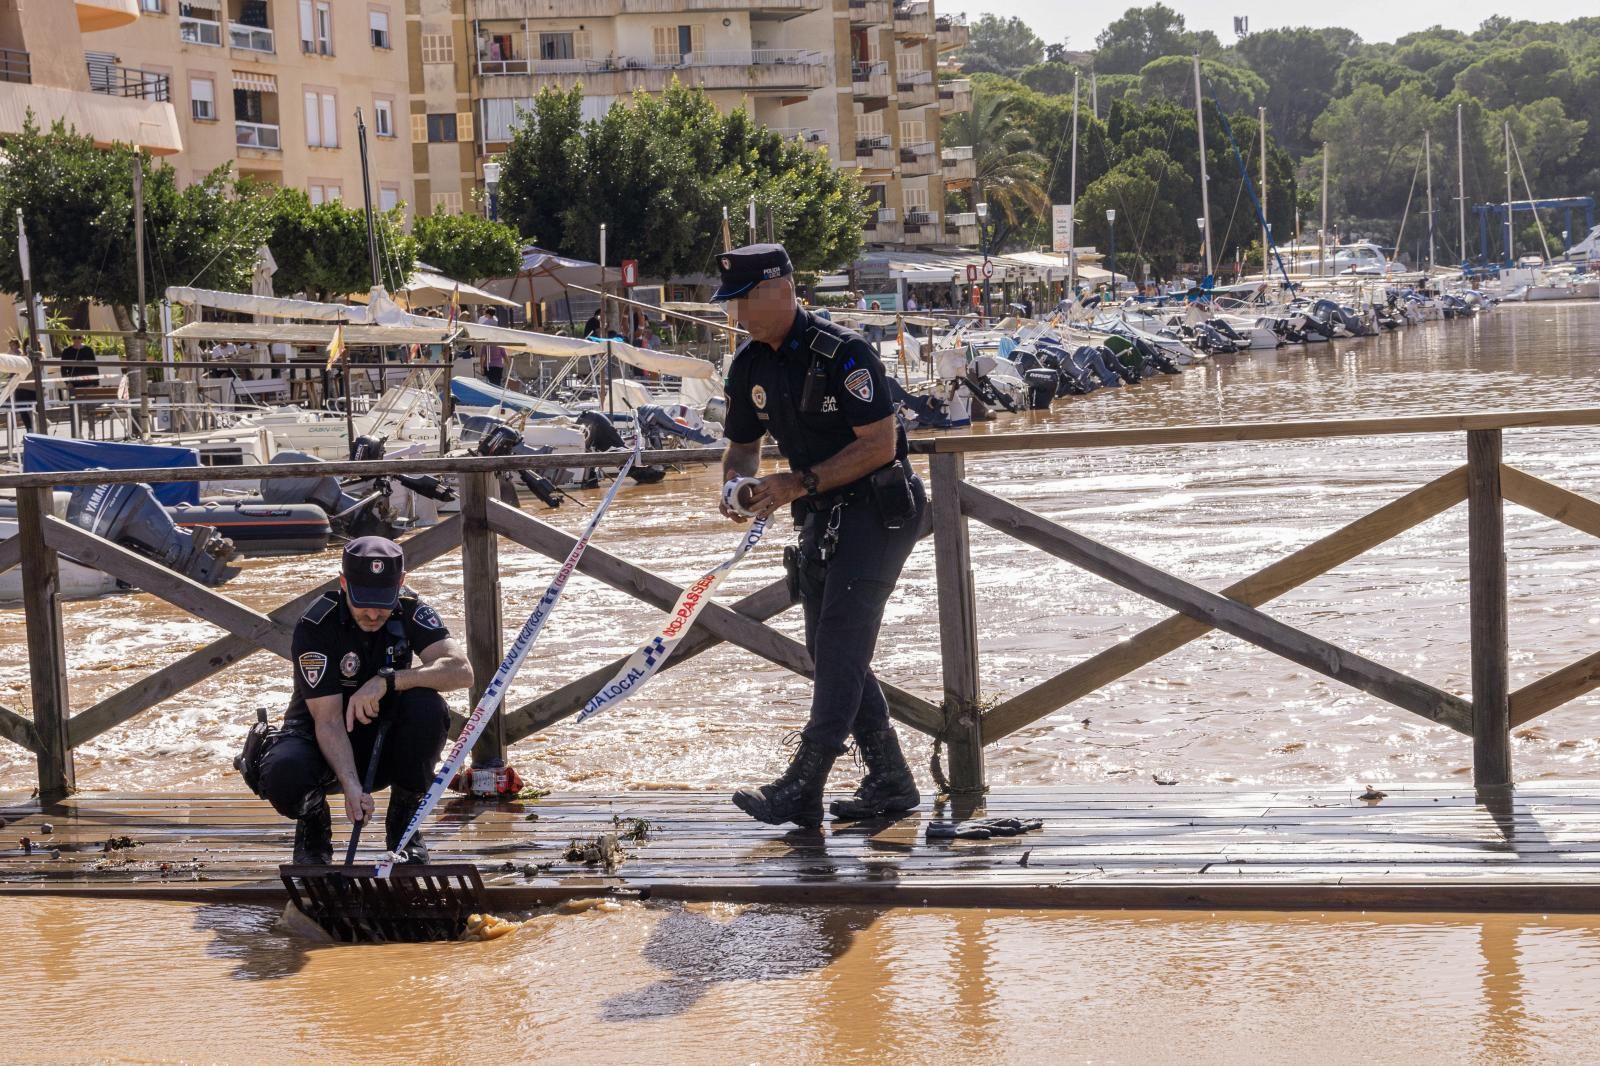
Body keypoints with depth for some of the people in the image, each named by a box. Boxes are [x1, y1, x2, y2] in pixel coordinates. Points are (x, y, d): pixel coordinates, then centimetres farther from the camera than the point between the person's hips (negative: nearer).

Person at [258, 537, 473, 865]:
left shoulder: (410, 611, -13)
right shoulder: (315, 627, -22)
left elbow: (461, 671, -27)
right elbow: (328, 719, -26)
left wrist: (387, 680, -37)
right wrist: (351, 785, -41)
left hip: (384, 738, 3)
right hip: (321, 738, -3)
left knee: (428, 708, -29)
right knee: (283, 776, -36)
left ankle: (403, 825, -8)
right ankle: (314, 826, 3)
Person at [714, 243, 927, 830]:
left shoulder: (842, 352, -19)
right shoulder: (751, 364, 4)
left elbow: (880, 444, -21)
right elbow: (742, 446, 15)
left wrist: (801, 483, -25)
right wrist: (737, 486, -9)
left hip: (878, 509, -9)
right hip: (821, 515, 9)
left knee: (840, 642, -16)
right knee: (828, 649, 7)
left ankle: (802, 790, -20)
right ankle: (890, 781, 16)